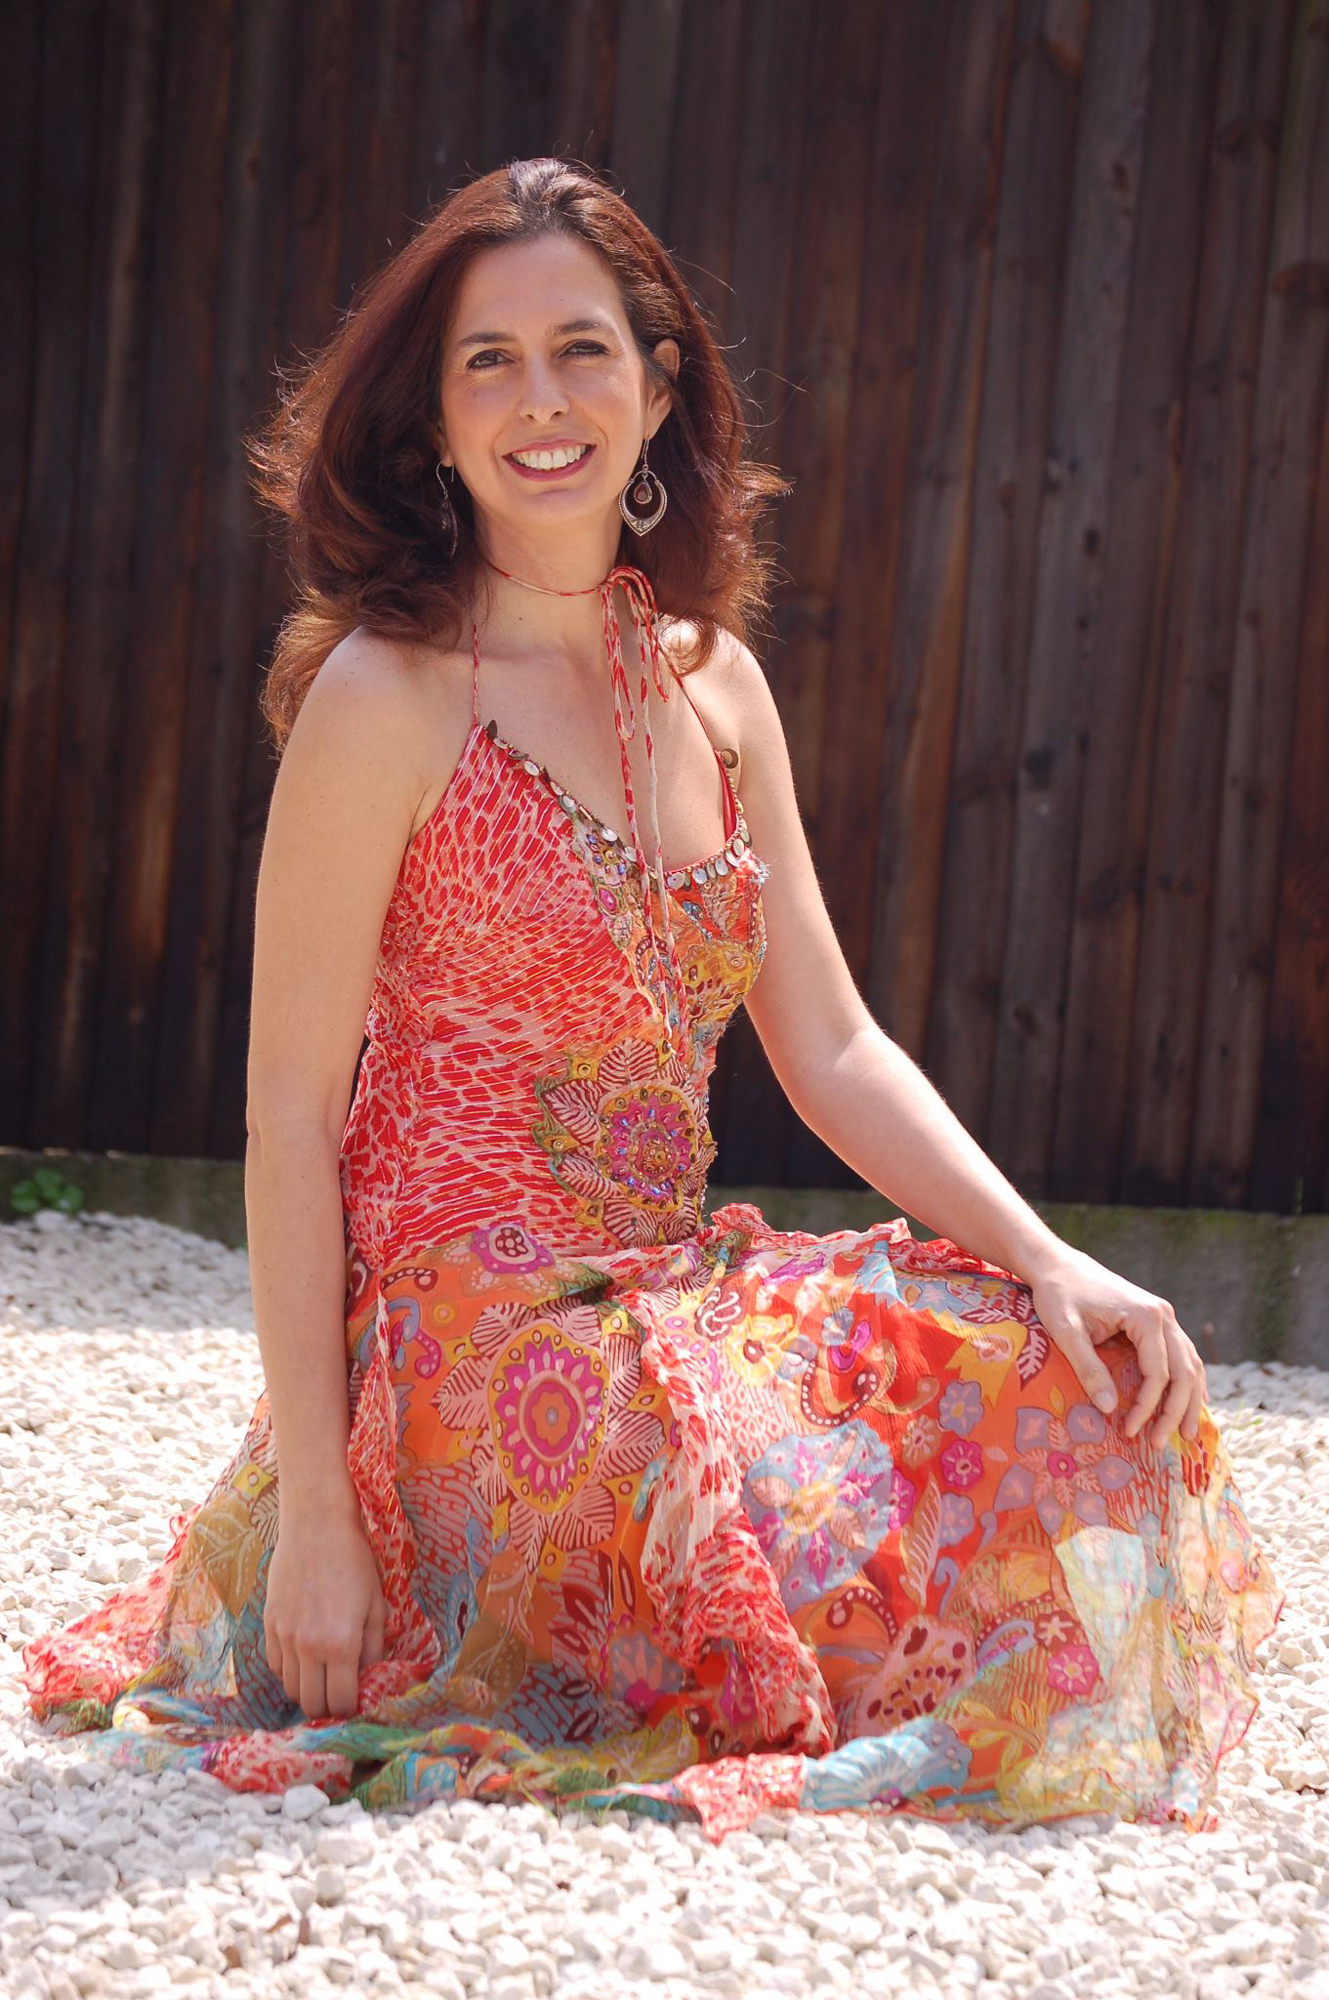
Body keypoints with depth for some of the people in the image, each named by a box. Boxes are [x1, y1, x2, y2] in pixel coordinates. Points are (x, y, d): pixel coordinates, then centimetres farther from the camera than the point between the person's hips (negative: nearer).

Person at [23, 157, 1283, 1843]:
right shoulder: (390, 696, -11)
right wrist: (314, 1505, -15)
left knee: (1089, 1386, -2)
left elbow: (833, 1048, 9)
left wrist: (1050, 1261, -5)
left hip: (672, 1308, 7)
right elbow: (290, 1109, -12)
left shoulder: (717, 684, 9)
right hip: (482, 1357, -7)